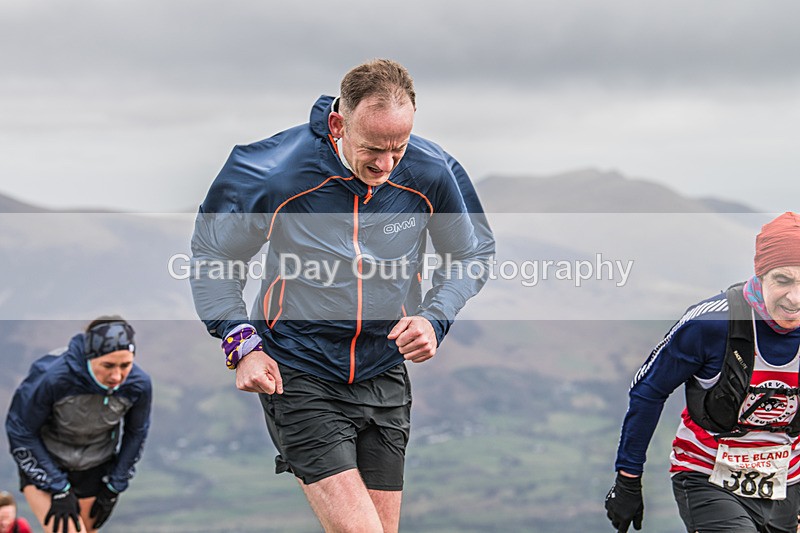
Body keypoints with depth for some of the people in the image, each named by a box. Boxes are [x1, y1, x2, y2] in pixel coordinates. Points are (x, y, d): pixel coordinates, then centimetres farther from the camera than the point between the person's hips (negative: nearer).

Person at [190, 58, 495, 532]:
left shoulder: (432, 172, -8)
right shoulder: (272, 170, -16)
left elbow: (474, 255, 10)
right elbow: (212, 254, -1)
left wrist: (435, 319, -8)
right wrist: (241, 342, -12)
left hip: (385, 380, 4)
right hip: (298, 379, -4)